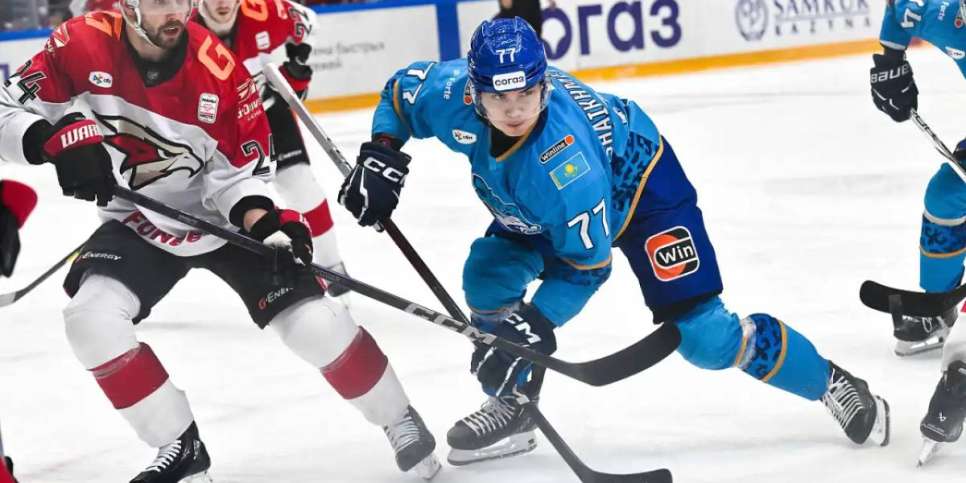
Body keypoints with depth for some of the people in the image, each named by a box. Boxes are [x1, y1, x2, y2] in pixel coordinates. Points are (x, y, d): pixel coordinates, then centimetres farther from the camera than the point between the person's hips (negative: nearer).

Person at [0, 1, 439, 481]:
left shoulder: (218, 68, -23)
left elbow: (239, 172, -15)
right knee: (90, 317, -22)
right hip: (139, 225, 2)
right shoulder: (82, 46, -20)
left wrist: (265, 222, -33)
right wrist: (56, 140, -36)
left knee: (315, 323, -14)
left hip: (226, 217, -2)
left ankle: (400, 421, 13)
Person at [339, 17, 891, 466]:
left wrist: (535, 326, -35)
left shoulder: (562, 158, -43)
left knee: (702, 335, -13)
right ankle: (512, 407, 8)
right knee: (488, 276, -9)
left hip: (640, 186, -7)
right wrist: (380, 154, -16)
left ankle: (834, 385, 3)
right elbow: (402, 89, -3)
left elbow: (585, 261, -32)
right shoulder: (452, 93, -28)